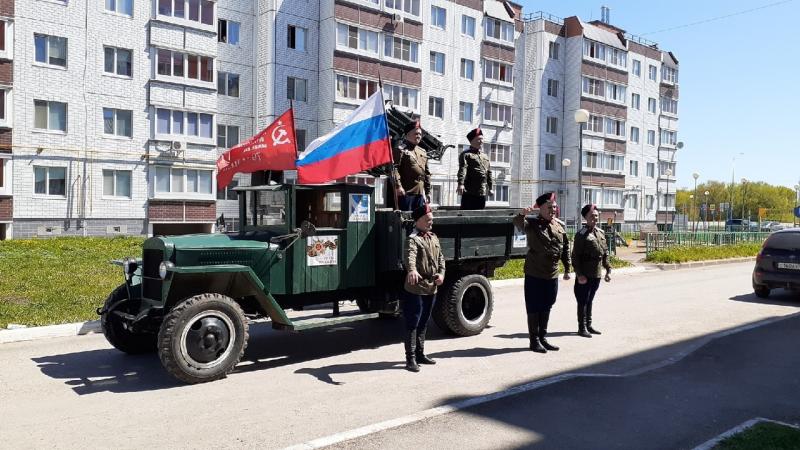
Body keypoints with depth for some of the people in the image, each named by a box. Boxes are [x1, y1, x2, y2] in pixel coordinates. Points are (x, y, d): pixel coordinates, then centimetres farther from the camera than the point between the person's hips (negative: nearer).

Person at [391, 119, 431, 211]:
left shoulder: (423, 152, 21)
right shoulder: (400, 149, -4)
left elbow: (427, 173, 22)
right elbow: (394, 168, -15)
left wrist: (428, 192, 17)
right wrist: (398, 186, -24)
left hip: (420, 193, 8)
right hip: (405, 192, -7)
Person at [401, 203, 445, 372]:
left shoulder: (433, 237, 14)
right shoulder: (413, 239, -14)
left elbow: (440, 257, 19)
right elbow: (410, 255, -34)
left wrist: (441, 273, 2)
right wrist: (412, 270, -54)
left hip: (431, 288, 8)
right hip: (416, 289, -8)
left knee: (423, 324, 18)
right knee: (412, 324, -2)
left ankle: (420, 354, 29)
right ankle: (410, 358, 4)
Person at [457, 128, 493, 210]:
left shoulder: (485, 156, 20)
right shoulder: (465, 155, -3)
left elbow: (488, 172, 24)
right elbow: (462, 169, -18)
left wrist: (490, 188, 22)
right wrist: (461, 184, -33)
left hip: (482, 193, 7)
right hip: (469, 193, -6)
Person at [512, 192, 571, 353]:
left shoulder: (559, 226, 8)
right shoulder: (532, 224, -9)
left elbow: (565, 248, 14)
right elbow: (518, 224, -31)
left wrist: (567, 269, 13)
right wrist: (522, 214, -53)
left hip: (552, 275, 6)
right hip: (534, 274, -6)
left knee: (546, 307, 15)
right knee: (534, 308, 2)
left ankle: (543, 338, 27)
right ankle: (534, 340, 12)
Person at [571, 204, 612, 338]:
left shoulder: (601, 233, 10)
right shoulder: (581, 234, -12)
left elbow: (605, 253, 15)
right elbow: (575, 256, -14)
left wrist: (608, 270, 9)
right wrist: (579, 274, -18)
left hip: (597, 275, 7)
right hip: (585, 276, -7)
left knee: (590, 300, 17)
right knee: (582, 302, 2)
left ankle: (588, 325, 26)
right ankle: (582, 328, 10)